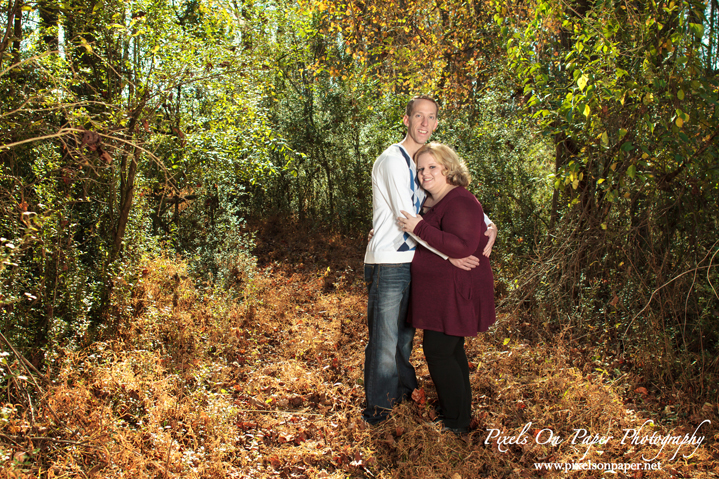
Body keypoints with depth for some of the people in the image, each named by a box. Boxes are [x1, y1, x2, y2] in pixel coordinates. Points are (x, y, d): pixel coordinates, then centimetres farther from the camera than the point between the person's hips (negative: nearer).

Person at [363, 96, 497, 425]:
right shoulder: (392, 160, -13)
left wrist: (489, 225, 0)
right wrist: (449, 253, -19)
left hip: (412, 260, 8)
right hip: (388, 264, -8)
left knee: (405, 332, 21)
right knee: (385, 337, 1)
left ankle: (403, 387, 41)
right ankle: (377, 406, 19)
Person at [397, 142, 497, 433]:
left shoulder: (459, 202, -19)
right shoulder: (433, 202, 12)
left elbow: (462, 246, -32)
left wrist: (419, 227, -29)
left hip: (455, 294, -10)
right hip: (441, 293, 10)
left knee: (438, 351, -5)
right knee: (451, 349, 18)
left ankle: (456, 423, 9)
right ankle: (461, 413, 33)